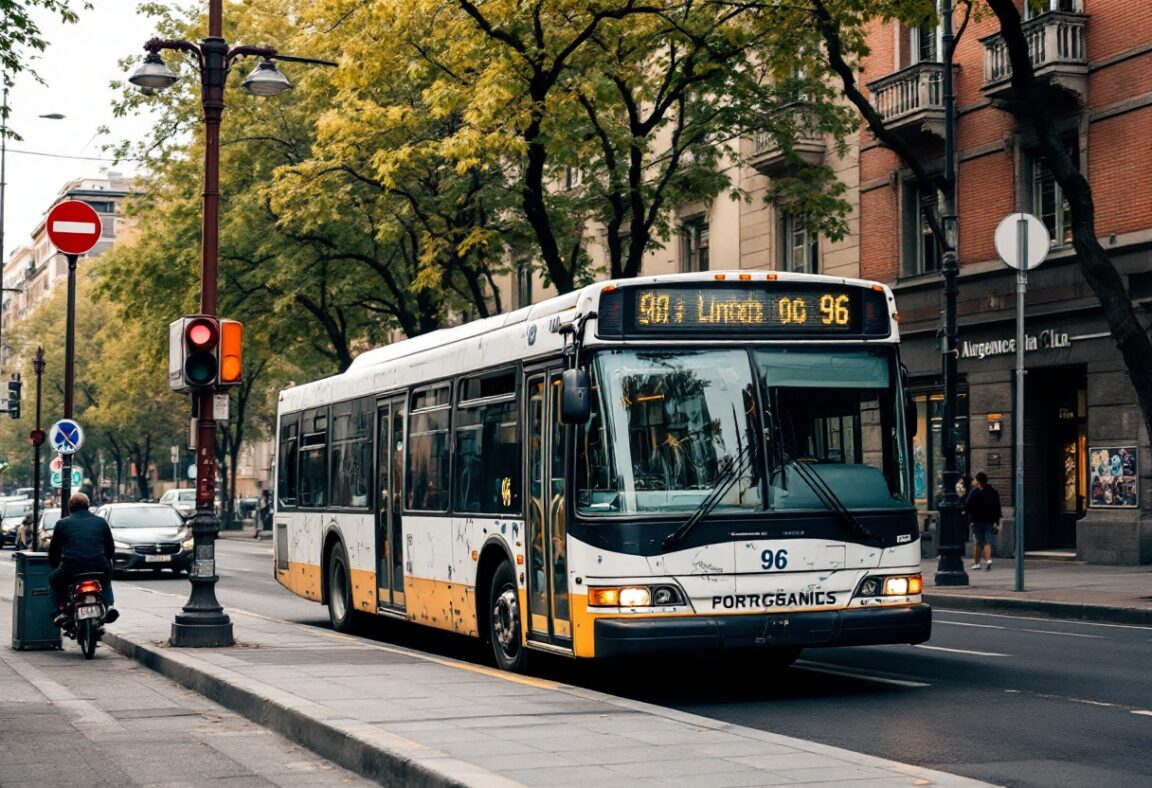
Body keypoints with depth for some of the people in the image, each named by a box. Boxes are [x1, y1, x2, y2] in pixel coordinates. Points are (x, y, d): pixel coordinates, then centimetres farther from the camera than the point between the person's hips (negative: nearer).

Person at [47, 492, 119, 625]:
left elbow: (53, 551, 15)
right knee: (106, 577, 37)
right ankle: (109, 605, 12)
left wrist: (55, 566, 33)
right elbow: (111, 549, 19)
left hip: (70, 571, -2)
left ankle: (61, 610, 10)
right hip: (99, 569, 2)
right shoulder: (101, 522, 15)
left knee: (54, 578, 30)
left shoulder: (62, 523, 10)